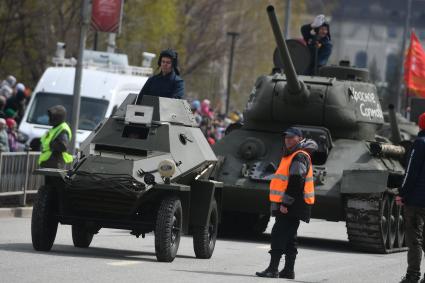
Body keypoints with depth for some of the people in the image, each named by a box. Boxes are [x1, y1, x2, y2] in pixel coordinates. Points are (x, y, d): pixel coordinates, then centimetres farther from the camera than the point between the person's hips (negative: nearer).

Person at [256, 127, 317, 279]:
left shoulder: (299, 157, -13)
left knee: (278, 236, -13)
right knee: (289, 239, 12)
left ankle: (273, 269, -15)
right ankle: (288, 270, 15)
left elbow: (296, 183, -22)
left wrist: (285, 203, -24)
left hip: (290, 206, -11)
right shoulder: (291, 156, 20)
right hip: (287, 205, 11)